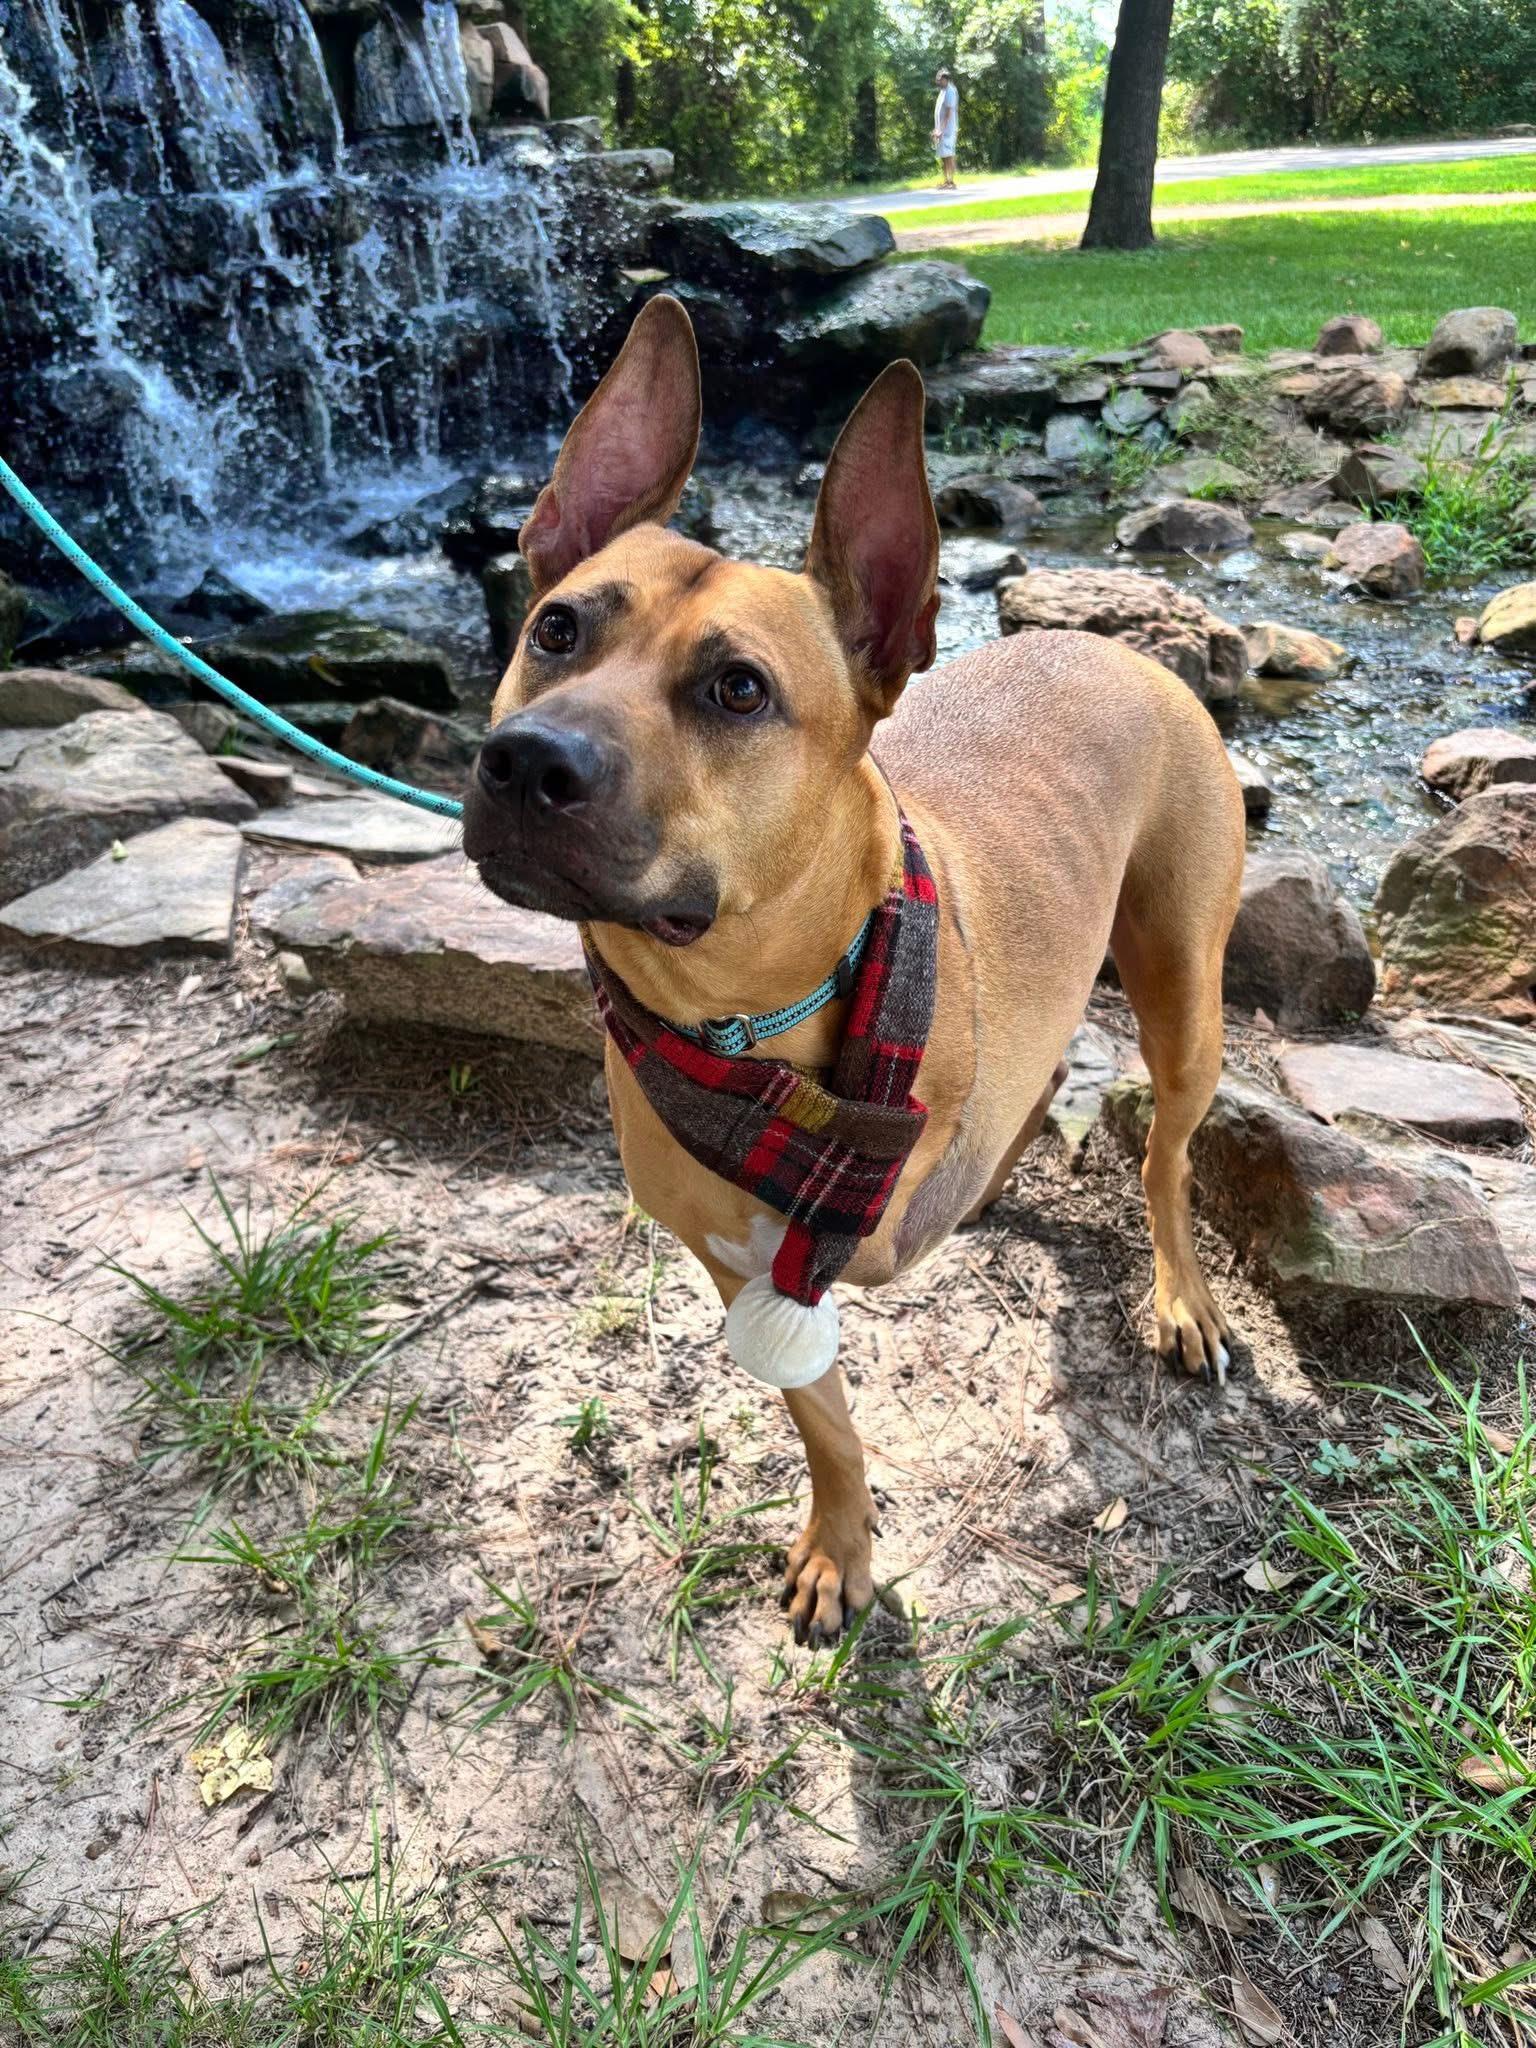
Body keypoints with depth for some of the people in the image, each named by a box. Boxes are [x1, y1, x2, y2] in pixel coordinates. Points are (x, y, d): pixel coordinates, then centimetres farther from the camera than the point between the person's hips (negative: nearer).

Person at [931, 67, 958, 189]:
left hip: (948, 129, -10)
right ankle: (947, 181, 14)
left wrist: (942, 129, -22)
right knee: (942, 156, 10)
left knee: (948, 155, -11)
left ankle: (951, 182, -12)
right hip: (941, 129, 10)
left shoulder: (950, 91, -11)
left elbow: (949, 112, -18)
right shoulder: (943, 91, 18)